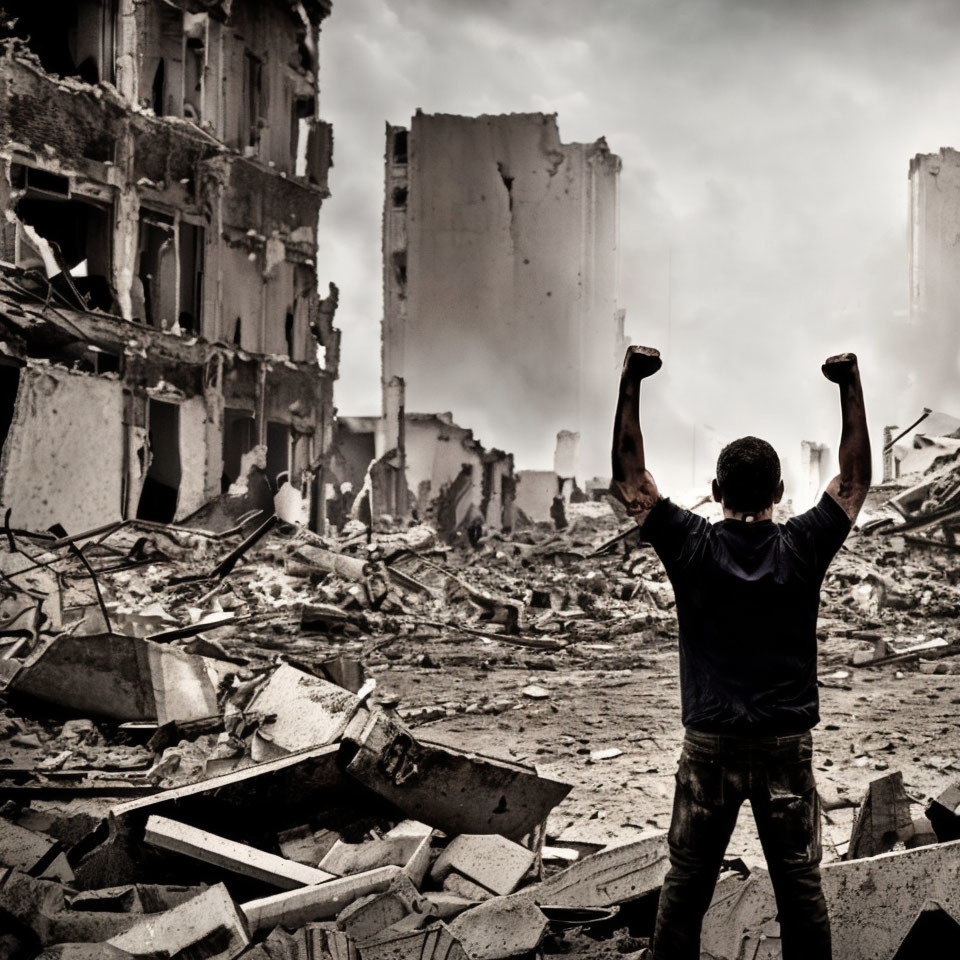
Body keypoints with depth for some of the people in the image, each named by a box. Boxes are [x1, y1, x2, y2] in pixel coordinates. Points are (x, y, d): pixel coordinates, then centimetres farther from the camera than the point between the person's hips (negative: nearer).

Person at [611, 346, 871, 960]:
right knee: (801, 887, 6)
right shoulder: (804, 547, -4)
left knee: (686, 887, 8)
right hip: (788, 745, 0)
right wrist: (851, 388, 13)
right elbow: (855, 479, 10)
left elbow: (629, 477, 3)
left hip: (710, 744, 0)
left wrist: (631, 383, 3)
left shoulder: (692, 547, -5)